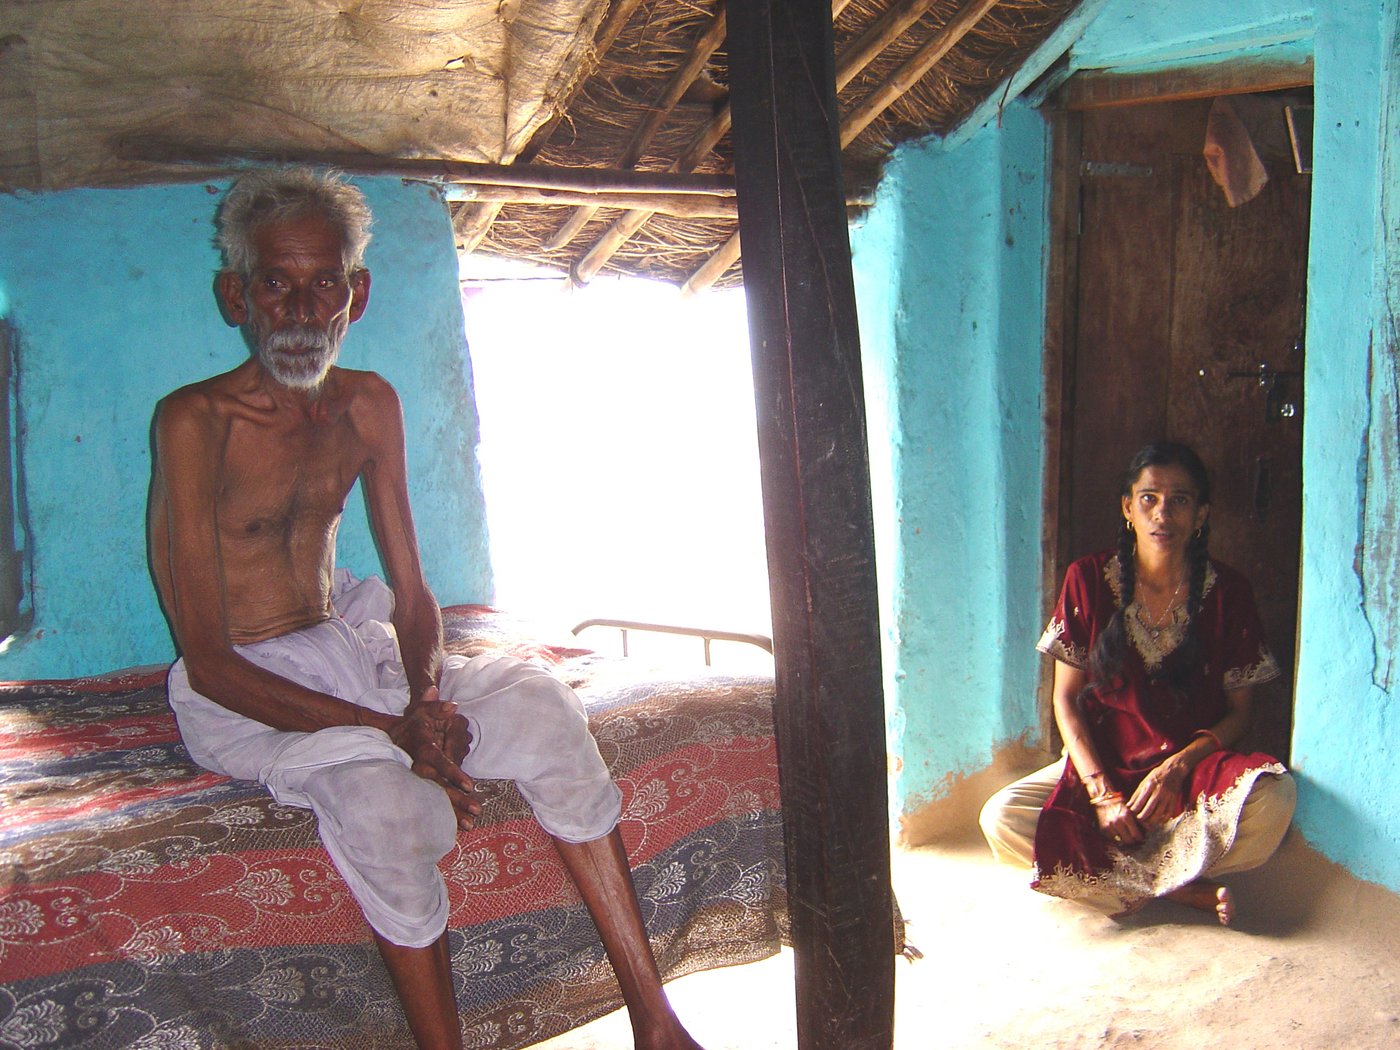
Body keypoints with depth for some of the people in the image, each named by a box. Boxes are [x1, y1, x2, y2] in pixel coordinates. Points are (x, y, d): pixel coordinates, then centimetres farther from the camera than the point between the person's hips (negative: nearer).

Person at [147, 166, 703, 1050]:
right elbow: (208, 662, -20)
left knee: (541, 707, -16)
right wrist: (391, 729, -27)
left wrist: (427, 701, -17)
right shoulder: (195, 421, -17)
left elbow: (411, 591, 4)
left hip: (345, 648, 6)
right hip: (240, 694, -5)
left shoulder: (370, 406, 3)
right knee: (377, 794, -35)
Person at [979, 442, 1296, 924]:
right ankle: (1184, 886, -20)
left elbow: (1238, 713, 1)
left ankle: (1112, 875, -19)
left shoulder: (1228, 592, -4)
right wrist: (1102, 792, -15)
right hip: (1100, 765, 1)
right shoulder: (1088, 580, -4)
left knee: (1273, 795, -33)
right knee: (1000, 818, -24)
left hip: (1193, 767, -1)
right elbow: (1066, 699, -3)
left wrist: (1176, 767, -17)